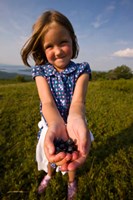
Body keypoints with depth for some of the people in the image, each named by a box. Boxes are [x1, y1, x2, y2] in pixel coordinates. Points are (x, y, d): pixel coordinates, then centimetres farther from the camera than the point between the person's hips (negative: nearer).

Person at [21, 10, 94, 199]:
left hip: (72, 123, -1)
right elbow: (47, 102, -29)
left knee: (72, 157, 26)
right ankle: (49, 175, 66)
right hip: (51, 124, 2)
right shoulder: (41, 71, -15)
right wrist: (56, 124, -51)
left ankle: (71, 181, 61)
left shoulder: (81, 69, -17)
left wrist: (75, 120, -56)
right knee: (51, 155, 29)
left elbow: (77, 100, -33)